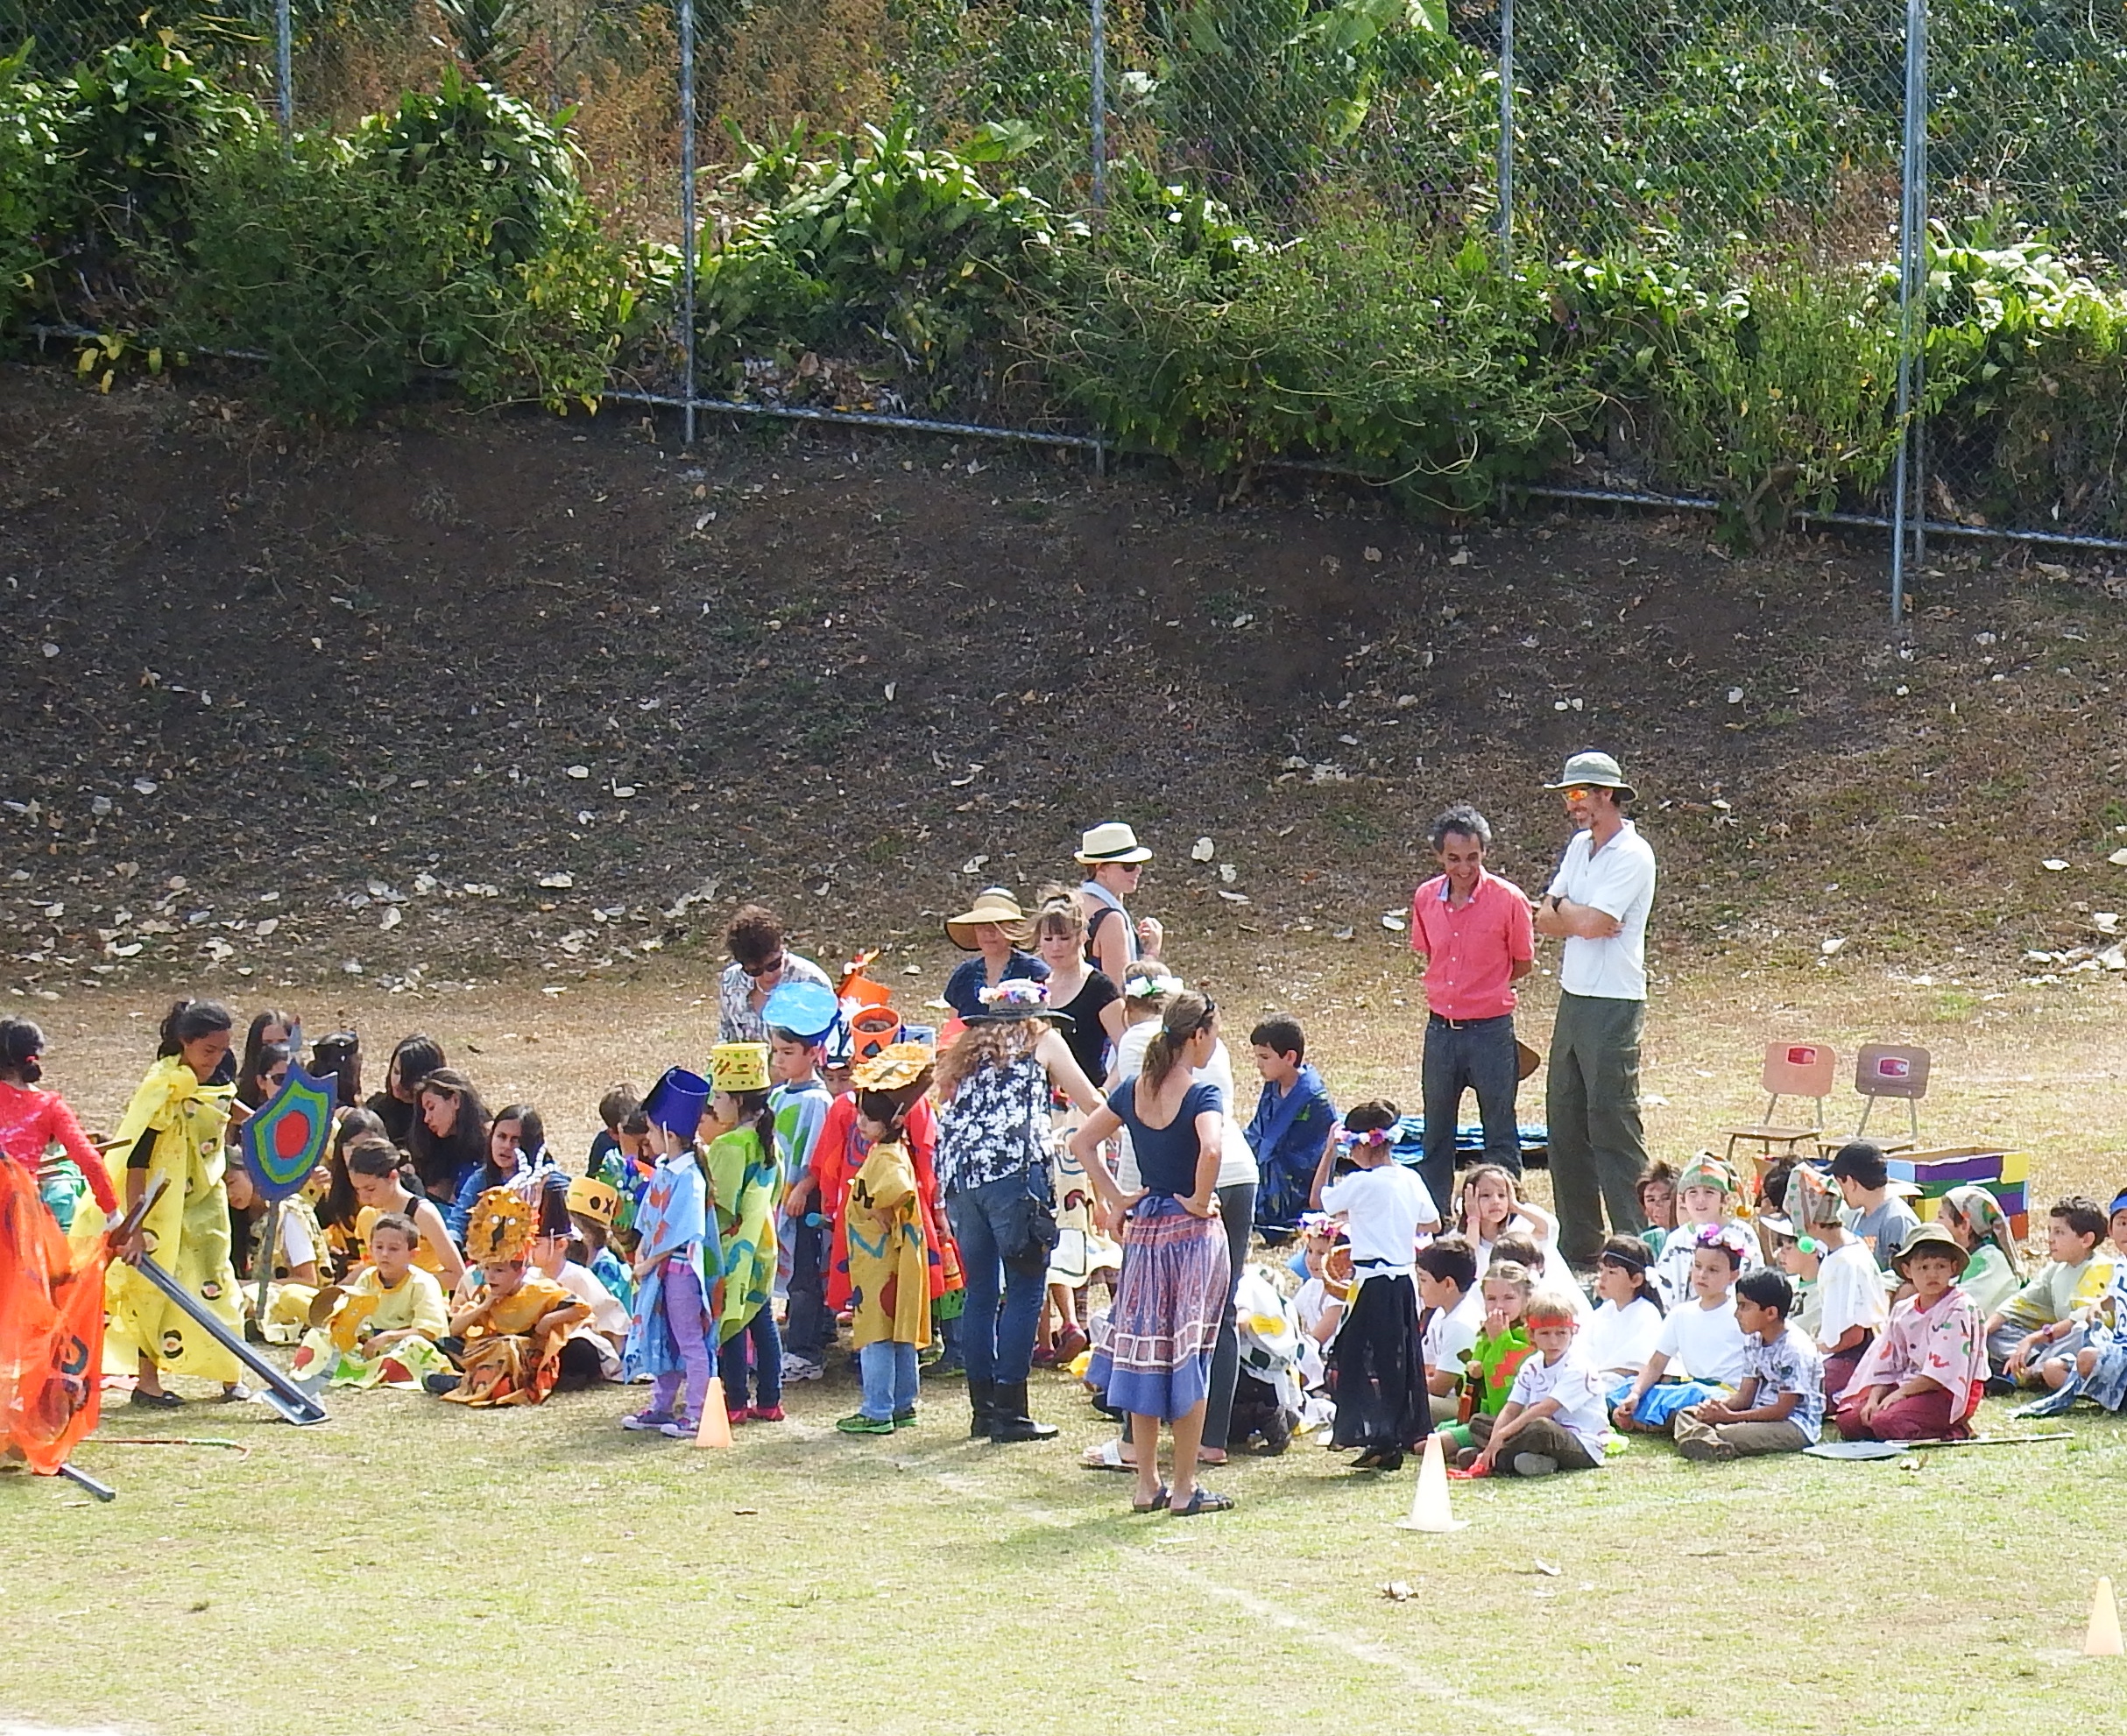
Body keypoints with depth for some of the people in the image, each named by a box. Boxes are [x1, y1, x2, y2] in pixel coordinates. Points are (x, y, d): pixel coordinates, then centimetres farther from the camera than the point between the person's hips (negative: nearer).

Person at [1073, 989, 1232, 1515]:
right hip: (1192, 1234, -6)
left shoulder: (1134, 1090, 6)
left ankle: (1148, 1484, 15)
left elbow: (1082, 1142, 12)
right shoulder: (1200, 1094, -14)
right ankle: (1185, 1488, 5)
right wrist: (1200, 1203, -18)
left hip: (1144, 1229, 6)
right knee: (1189, 1355, 1)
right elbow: (1211, 1148, -32)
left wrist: (1115, 1197, 10)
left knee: (1145, 1351, 11)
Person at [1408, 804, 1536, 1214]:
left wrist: (1480, 990, 3)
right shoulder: (1425, 899, 2)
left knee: (1500, 1138, 3)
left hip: (1490, 1030, -4)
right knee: (1436, 1135, 12)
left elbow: (1523, 964, 2)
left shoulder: (1508, 900, -10)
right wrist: (1449, 990, 8)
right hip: (1440, 1027, 4)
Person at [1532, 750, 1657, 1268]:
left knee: (1613, 1127, -9)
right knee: (1564, 1123, 11)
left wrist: (1563, 909, -1)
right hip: (1574, 998, 9)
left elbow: (1591, 923, -21)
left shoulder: (1631, 855, -12)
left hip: (1613, 1006, -9)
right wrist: (1576, 915, -9)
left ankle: (1633, 1243, -7)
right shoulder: (1580, 847, 15)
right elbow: (1546, 922, 11)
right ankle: (1577, 1245, 18)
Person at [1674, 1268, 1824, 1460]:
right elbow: (1745, 1396, 11)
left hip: (1796, 1426, -9)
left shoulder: (1795, 1348, -18)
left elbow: (1783, 1409, -19)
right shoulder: (1753, 1341, 11)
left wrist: (1730, 1416, -20)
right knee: (1686, 1416, -9)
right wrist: (1717, 1406, -12)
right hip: (1758, 1416, 9)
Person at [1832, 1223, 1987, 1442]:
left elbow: (1944, 1371, -17)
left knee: (1887, 1421, -29)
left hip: (1948, 1393, -7)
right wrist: (1874, 1398, -8)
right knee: (1849, 1421, -6)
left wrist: (1901, 1393, -17)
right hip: (1911, 1384, 7)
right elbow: (1886, 1365, 10)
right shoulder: (1903, 1312, 11)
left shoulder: (1960, 1307, -11)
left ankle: (1952, 1432, -8)